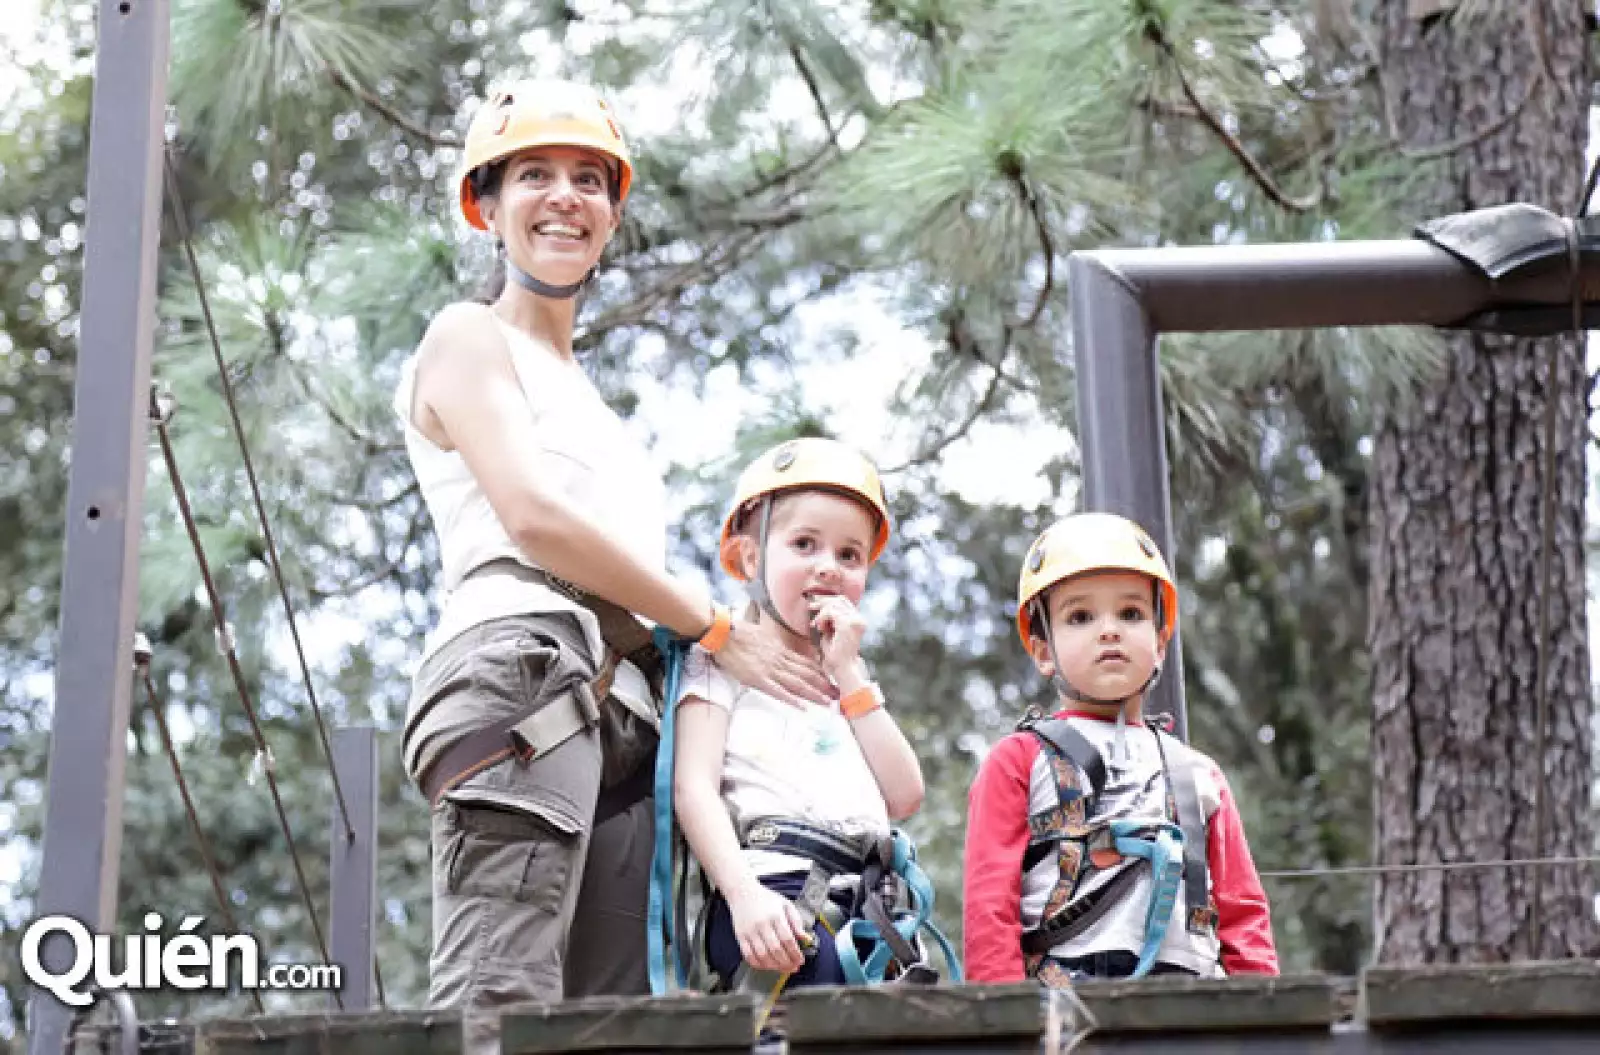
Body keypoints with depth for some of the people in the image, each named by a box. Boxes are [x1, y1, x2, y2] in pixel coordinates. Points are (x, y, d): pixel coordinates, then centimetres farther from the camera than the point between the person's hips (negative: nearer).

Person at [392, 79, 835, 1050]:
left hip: (618, 712, 8)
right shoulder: (469, 337, 9)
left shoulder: (584, 392, 34)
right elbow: (534, 519, -6)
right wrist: (719, 627, -2)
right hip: (525, 676, -8)